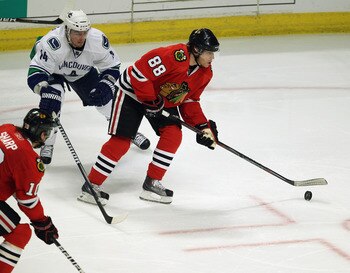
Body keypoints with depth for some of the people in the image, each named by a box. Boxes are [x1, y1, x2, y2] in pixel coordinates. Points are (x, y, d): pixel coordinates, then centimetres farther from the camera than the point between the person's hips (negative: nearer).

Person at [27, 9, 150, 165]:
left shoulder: (98, 40, -31)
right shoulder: (52, 43, -43)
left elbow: (112, 67, -16)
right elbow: (36, 72, -39)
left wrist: (105, 86, -31)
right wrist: (45, 91, -55)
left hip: (83, 71, 3)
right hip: (52, 72, -3)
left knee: (106, 99, 1)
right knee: (51, 99, -28)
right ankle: (47, 144, -11)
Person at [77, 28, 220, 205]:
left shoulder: (204, 73, -6)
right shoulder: (174, 56, -34)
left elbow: (189, 101, 4)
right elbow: (140, 71, -32)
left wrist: (203, 125, -6)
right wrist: (150, 100, -26)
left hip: (164, 101, 8)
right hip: (132, 92, -8)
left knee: (174, 134, -9)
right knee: (121, 141, -12)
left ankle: (152, 184, 1)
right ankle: (92, 185, -2)